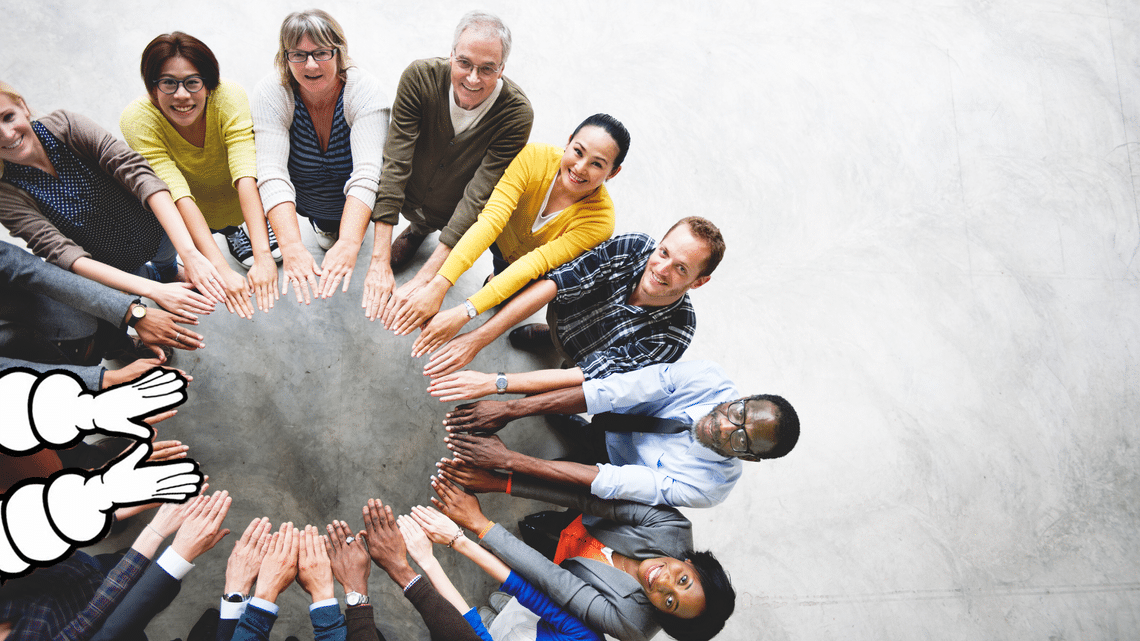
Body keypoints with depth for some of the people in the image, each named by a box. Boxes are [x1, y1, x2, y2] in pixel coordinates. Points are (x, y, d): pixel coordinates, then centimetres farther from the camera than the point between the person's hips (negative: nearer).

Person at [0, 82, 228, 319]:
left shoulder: (63, 125, -18)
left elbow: (137, 171, -28)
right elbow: (61, 252, -29)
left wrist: (189, 253, -41)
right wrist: (154, 291, -42)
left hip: (155, 230, 3)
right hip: (112, 270, -2)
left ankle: (167, 269, 25)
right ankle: (155, 277, 25)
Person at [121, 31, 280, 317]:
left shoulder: (229, 98, -32)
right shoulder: (138, 120, -31)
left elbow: (246, 177, -41)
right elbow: (178, 196, -39)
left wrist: (263, 256, -53)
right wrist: (221, 270, -50)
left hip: (238, 199, 0)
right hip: (190, 212, 0)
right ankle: (230, 230, 13)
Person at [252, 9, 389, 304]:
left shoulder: (364, 91, -28)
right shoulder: (272, 93, -25)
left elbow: (366, 174, -41)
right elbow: (272, 174, -37)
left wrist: (348, 244, -57)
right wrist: (291, 247, -53)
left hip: (353, 203, -1)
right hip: (300, 200, 2)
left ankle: (339, 230, 16)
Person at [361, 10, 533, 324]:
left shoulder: (517, 114, -31)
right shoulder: (420, 77, -27)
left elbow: (478, 197, -33)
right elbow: (395, 163, -30)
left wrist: (423, 280, -40)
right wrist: (379, 261, -37)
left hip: (459, 215, -3)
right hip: (410, 198, 3)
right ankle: (419, 228, 21)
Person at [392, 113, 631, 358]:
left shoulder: (600, 220, -34)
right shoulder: (534, 157, -32)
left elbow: (535, 264, -40)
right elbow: (492, 218, -41)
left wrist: (465, 312, -47)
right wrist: (438, 285, -52)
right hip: (504, 237, 1)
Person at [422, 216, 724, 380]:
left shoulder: (673, 334, -35)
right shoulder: (633, 247, -29)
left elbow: (593, 377, -39)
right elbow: (553, 284, -34)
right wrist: (478, 337, -44)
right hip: (565, 319, 1)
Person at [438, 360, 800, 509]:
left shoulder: (706, 488, -34)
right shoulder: (707, 379, -29)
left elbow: (606, 482, -38)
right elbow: (609, 393, -33)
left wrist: (508, 461, -42)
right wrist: (510, 409, -39)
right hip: (604, 424, 3)